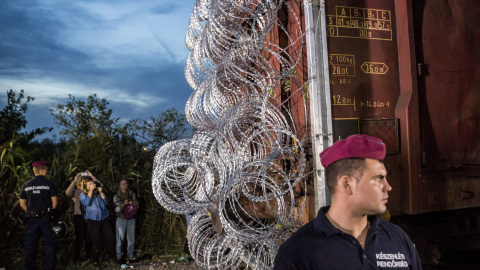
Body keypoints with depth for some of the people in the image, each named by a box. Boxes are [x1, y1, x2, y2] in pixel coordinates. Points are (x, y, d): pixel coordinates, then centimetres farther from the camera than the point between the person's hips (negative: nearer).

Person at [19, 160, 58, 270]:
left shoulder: (26, 185, 6)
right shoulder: (49, 184, -5)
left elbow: (22, 204, 8)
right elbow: (54, 202, -5)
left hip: (31, 219, 3)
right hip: (46, 217, -3)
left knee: (30, 245, 11)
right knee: (49, 243, 6)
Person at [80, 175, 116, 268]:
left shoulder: (98, 193, 14)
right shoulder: (83, 195, 5)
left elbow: (106, 203, 6)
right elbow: (86, 203, -14)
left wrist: (101, 192, -4)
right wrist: (90, 190, -13)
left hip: (104, 219, 4)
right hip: (93, 221, -4)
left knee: (110, 238, 5)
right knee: (96, 242, -4)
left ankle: (112, 255, 26)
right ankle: (95, 261, 16)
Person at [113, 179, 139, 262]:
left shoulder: (132, 194, 4)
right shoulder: (116, 196, -4)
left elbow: (137, 206, 5)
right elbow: (117, 209, -10)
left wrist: (132, 203, -16)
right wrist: (124, 204, -28)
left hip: (131, 219, 2)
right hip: (121, 220, -2)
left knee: (131, 239, 8)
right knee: (120, 239, 3)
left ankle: (130, 255, 19)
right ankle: (119, 256, 15)